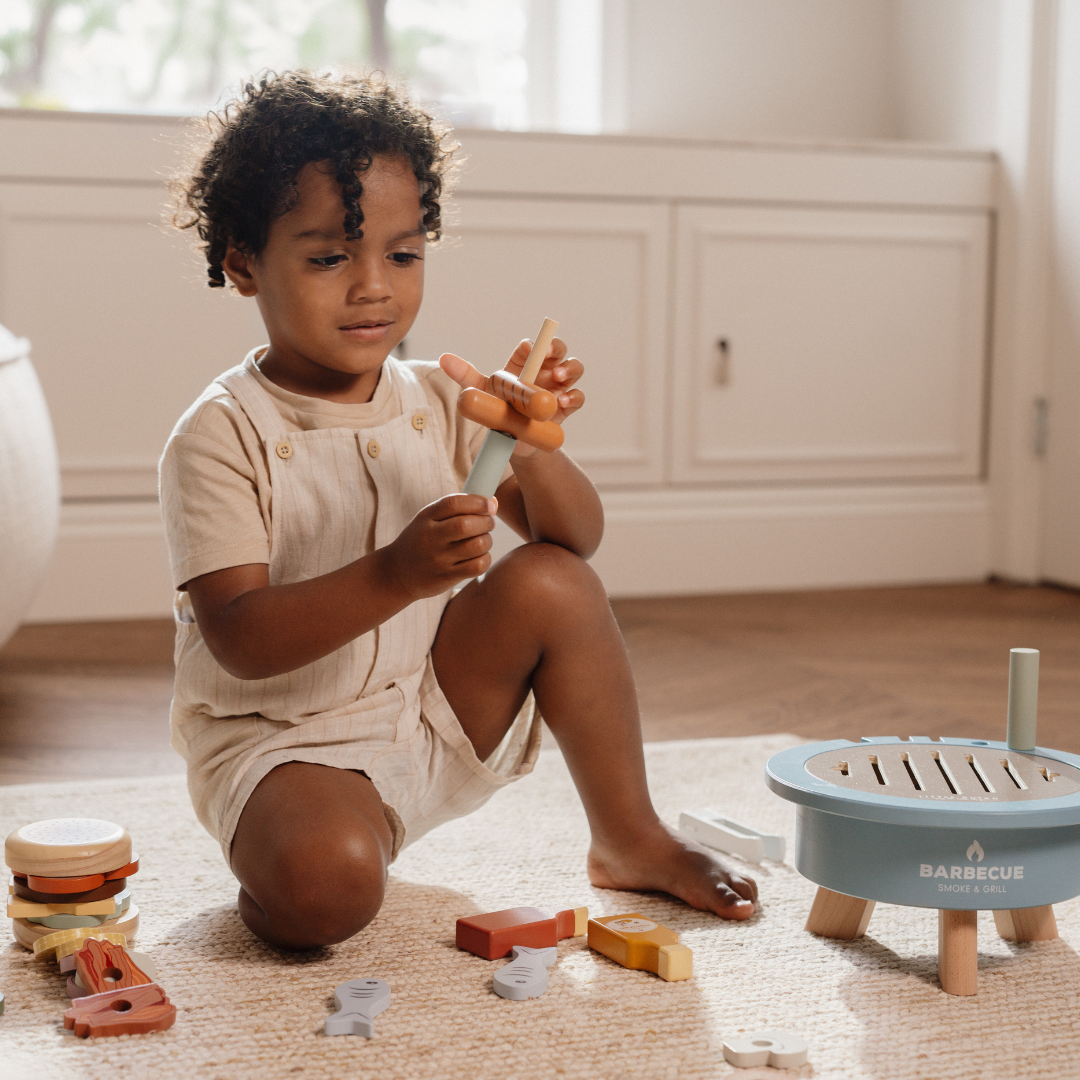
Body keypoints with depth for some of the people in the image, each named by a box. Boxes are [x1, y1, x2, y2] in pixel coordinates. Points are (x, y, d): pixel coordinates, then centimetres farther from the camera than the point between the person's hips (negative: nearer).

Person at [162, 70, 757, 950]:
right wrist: (395, 575, -39)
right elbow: (237, 641, -24)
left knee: (552, 581, -15)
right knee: (327, 886, -35)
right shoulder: (221, 437, -15)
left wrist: (531, 445, -24)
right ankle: (277, 855, 3)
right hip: (281, 740, -5)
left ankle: (630, 840, 1)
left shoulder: (440, 401, 1)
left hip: (437, 718, 6)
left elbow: (578, 537, -2)